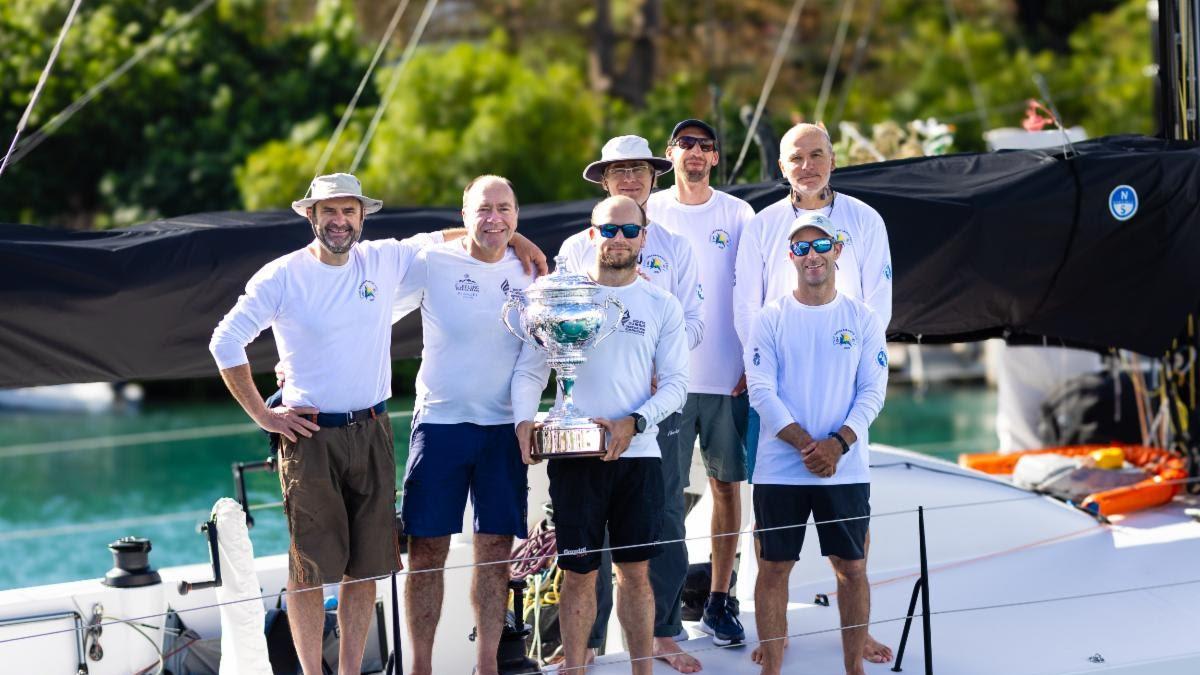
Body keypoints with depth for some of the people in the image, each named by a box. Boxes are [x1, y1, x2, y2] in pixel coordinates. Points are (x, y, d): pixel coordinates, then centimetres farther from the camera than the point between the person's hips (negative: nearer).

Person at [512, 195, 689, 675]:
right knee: (578, 571, 2)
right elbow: (530, 369, 5)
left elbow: (676, 382, 3)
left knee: (635, 569, 5)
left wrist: (634, 422, -13)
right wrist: (525, 419, -14)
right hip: (573, 455, -1)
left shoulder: (662, 306, 8)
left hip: (638, 455, 1)